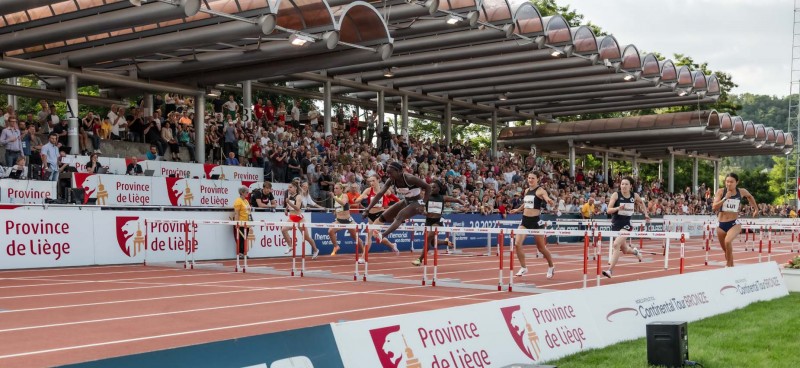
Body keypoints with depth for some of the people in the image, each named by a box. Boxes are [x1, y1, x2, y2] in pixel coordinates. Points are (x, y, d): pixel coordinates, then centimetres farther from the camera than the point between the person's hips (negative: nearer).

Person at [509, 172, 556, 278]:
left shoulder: (540, 191, -9)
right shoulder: (526, 191, 10)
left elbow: (550, 202, -24)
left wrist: (550, 202, -46)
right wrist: (517, 210, 40)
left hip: (536, 220, -6)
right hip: (525, 220, 6)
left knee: (541, 247, 7)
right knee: (517, 244, -9)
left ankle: (551, 267, 31)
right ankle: (523, 268, 6)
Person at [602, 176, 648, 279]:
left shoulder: (635, 196, -2)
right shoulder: (616, 195, -8)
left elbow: (641, 202, 22)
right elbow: (609, 210, -14)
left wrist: (646, 214, 18)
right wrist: (618, 208, -32)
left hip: (626, 225, -1)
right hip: (616, 224, 1)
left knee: (616, 245, -23)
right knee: (624, 250, 14)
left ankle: (610, 270, -21)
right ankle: (635, 251, 50)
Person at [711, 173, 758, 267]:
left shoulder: (742, 192, -1)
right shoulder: (721, 191, -5)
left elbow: (750, 196, 23)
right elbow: (714, 207, -15)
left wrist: (756, 208, 25)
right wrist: (725, 198, -23)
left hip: (734, 223, -2)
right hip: (721, 224, 2)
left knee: (728, 241, -30)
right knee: (726, 250, 14)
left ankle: (729, 264, -14)